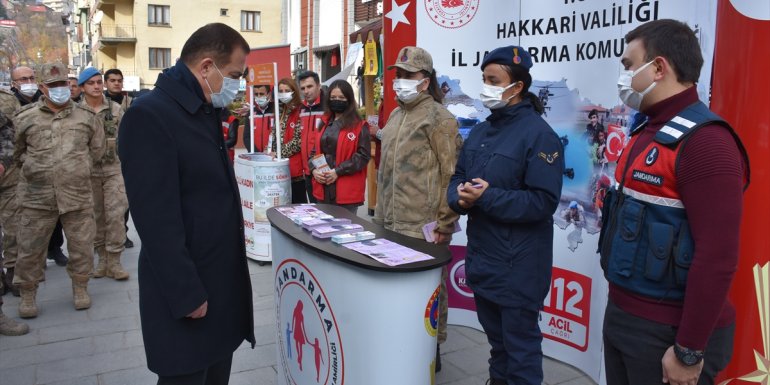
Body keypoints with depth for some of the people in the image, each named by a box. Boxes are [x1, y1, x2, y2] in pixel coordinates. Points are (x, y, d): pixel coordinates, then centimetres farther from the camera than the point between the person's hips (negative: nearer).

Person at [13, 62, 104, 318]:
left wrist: (77, 166, 9)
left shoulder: (87, 117, 6)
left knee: (81, 245, 7)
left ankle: (80, 287, 27)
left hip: (78, 194, 0)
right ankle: (27, 294, 24)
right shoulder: (24, 118, 4)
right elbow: (15, 152, 14)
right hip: (36, 196, 0)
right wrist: (34, 167, 5)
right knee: (30, 247, 6)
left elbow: (96, 151, 15)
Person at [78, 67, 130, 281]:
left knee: (115, 215, -5)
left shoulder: (115, 109, 5)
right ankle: (102, 258, 19)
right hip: (88, 171, 0)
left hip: (114, 169, 0)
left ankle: (114, 261, 2)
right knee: (96, 215, 7)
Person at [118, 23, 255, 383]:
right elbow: (156, 219, -22)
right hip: (187, 288, -8)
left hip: (222, 279, 8)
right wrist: (186, 294, -20)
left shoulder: (207, 111, 10)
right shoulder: (149, 115, -18)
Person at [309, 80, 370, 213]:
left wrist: (338, 171, -17)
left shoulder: (359, 126, -4)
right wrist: (314, 169, -3)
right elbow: (314, 151, 17)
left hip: (347, 190, -6)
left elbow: (363, 156, -11)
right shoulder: (324, 124, 15)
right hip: (323, 188, 6)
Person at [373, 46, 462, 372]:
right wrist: (380, 214, 20)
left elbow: (452, 175, -13)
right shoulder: (396, 116, 16)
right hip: (391, 223, 8)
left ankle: (431, 351, 22)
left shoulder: (438, 117, -9)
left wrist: (444, 224, -14)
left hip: (422, 227, -8)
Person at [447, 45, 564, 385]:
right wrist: (459, 197, -11)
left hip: (518, 266, -8)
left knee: (521, 346, 7)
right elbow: (457, 177, 12)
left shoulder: (539, 134, -14)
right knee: (496, 338, 24)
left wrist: (487, 198, -26)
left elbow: (543, 202, -21)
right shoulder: (479, 132, 11)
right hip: (481, 259, 8)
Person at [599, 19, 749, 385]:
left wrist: (689, 351, -19)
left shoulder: (705, 141, -18)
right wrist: (619, 305, 16)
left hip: (667, 331, -8)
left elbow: (717, 257, -22)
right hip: (620, 314, 8)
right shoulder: (645, 133, 10)